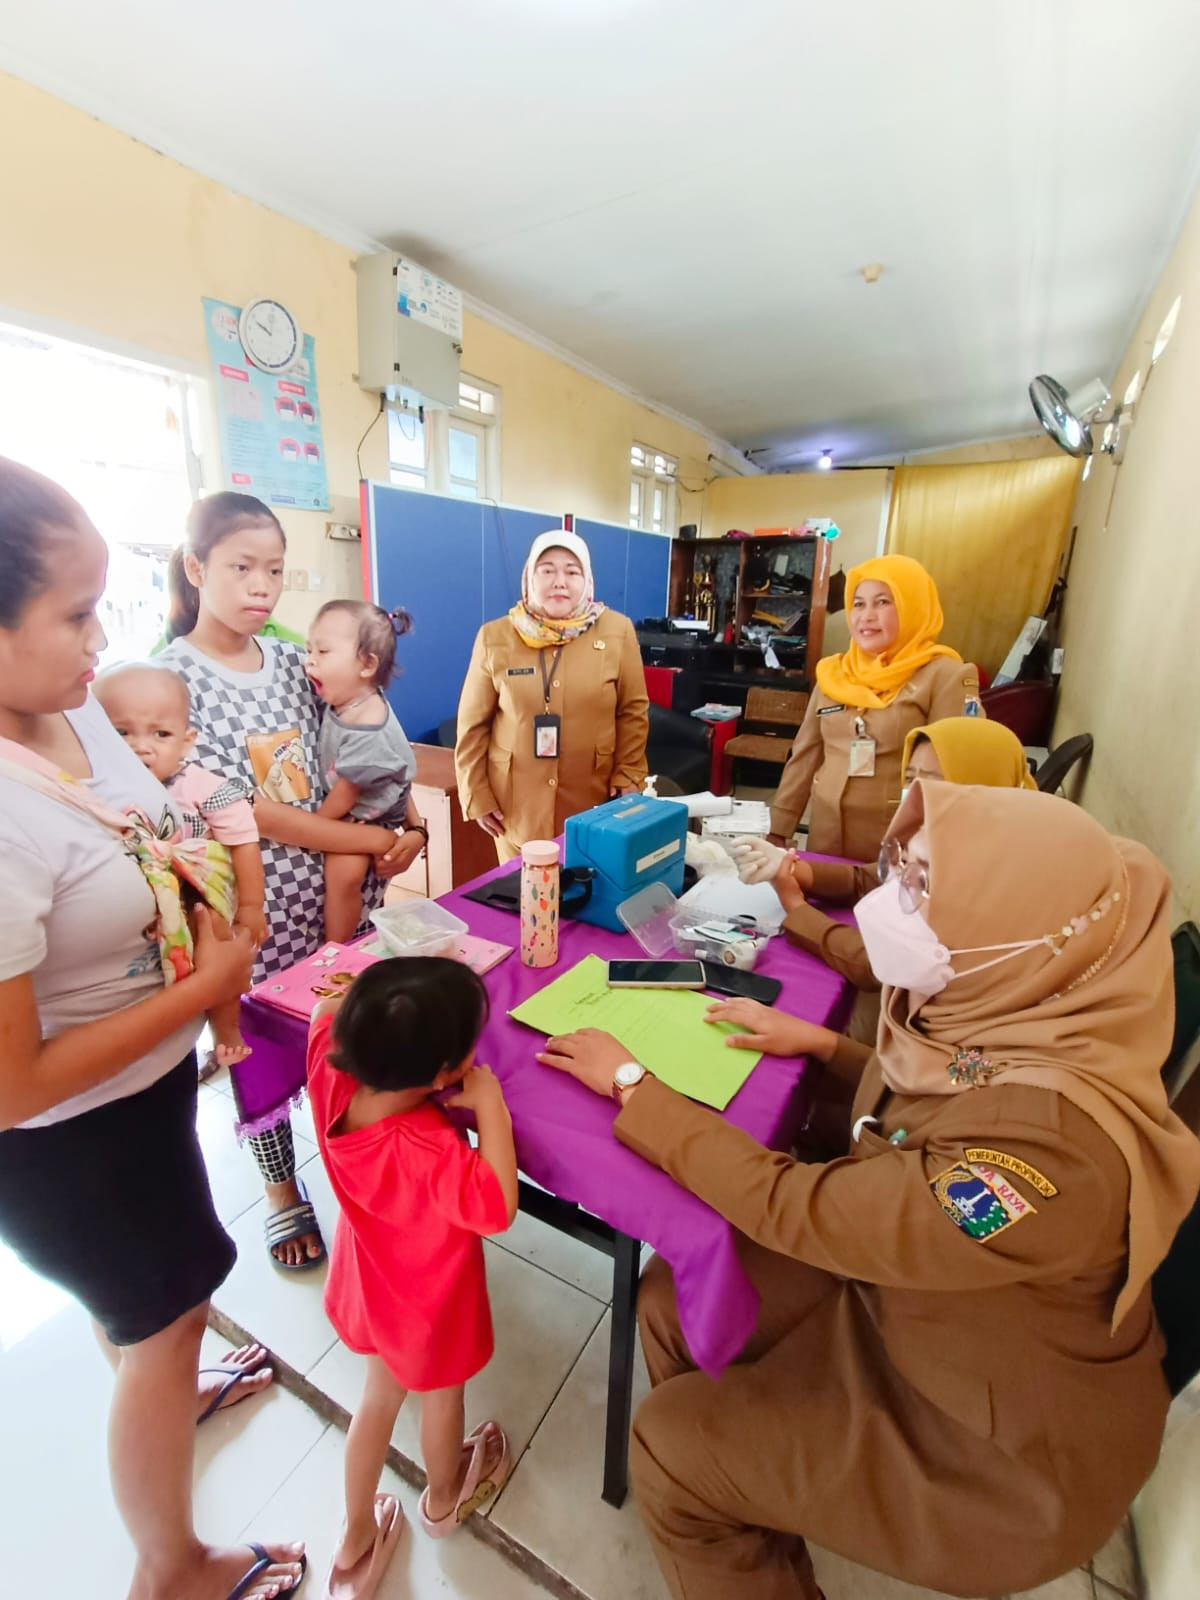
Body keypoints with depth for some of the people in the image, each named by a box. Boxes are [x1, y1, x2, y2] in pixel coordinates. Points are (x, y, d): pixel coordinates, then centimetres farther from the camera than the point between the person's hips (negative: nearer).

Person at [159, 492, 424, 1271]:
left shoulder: (292, 660, 3)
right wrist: (377, 841, -18)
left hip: (335, 892, 4)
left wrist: (411, 825, -11)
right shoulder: (172, 676, -12)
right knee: (259, 1053, 17)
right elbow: (245, 813, -19)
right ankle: (283, 1193, 41)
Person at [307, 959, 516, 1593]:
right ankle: (443, 1499, 59)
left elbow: (329, 1008, -11)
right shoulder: (430, 1152, -45)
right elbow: (497, 1208, -42)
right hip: (431, 1305, -4)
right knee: (441, 1396, 29)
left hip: (369, 1286, 4)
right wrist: (490, 1107, -39)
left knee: (380, 1395, 32)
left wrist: (381, 996, -20)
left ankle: (356, 1541, 53)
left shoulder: (331, 1073, -28)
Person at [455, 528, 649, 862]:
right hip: (515, 803, 1)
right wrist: (476, 795, 0)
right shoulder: (494, 637, -2)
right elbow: (473, 724, 2)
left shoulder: (617, 630, -2)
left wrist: (628, 779, -5)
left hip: (593, 801, 0)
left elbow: (633, 712, 2)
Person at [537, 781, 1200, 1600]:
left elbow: (792, 1210, -31)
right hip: (904, 1295, 6)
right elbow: (937, 1106, 8)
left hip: (1010, 1444, -6)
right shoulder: (1016, 1023, -14)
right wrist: (821, 1043, -4)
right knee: (674, 1297, 5)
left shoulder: (1052, 1138, -39)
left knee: (671, 1444, -3)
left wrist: (632, 1084, -21)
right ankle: (748, 1504, 33)